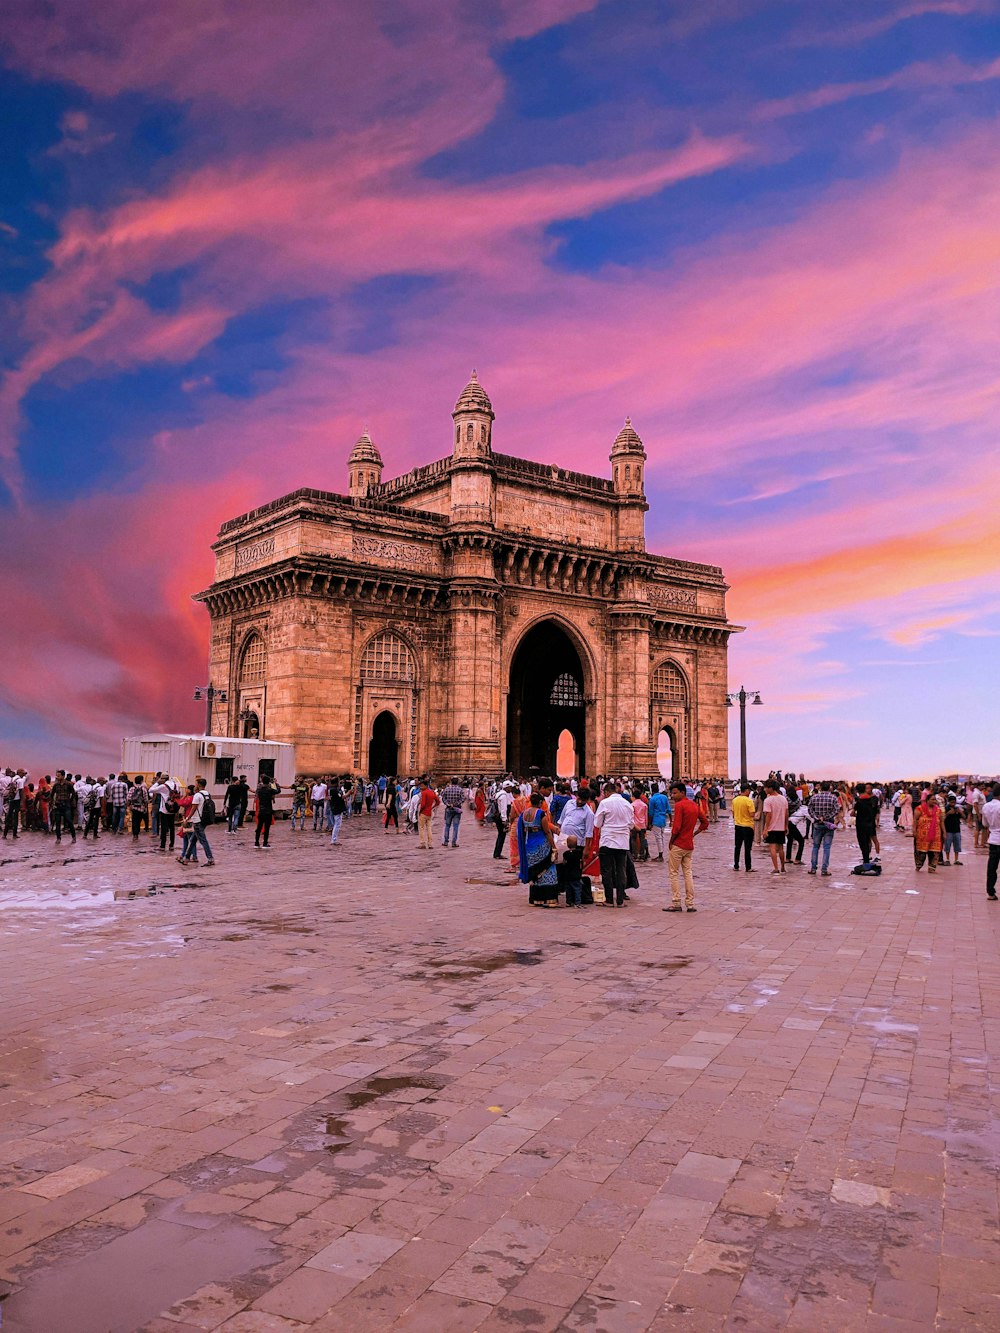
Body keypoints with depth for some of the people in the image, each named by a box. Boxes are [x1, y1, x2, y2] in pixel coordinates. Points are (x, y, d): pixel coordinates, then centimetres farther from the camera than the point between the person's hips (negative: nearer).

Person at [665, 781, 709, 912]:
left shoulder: (679, 805, -15)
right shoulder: (694, 805, 10)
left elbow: (676, 827, -21)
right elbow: (705, 822, 15)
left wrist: (671, 841, -8)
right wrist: (693, 834, 12)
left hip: (678, 845, -7)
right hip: (690, 845, 7)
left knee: (674, 874, 2)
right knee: (688, 873, 11)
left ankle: (676, 904, 2)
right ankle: (690, 904, 10)